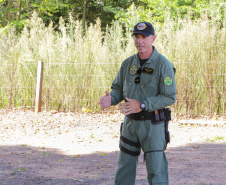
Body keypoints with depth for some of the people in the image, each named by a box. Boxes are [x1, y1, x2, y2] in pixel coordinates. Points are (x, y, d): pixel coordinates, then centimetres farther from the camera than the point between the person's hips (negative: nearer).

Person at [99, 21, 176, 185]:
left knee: (156, 171, -7)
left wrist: (141, 105, -27)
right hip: (130, 122, 6)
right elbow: (118, 89, 12)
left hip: (152, 124, -6)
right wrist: (111, 99, -13)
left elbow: (169, 97, -18)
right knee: (125, 168, 13)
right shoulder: (128, 63, 5)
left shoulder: (163, 64, -14)